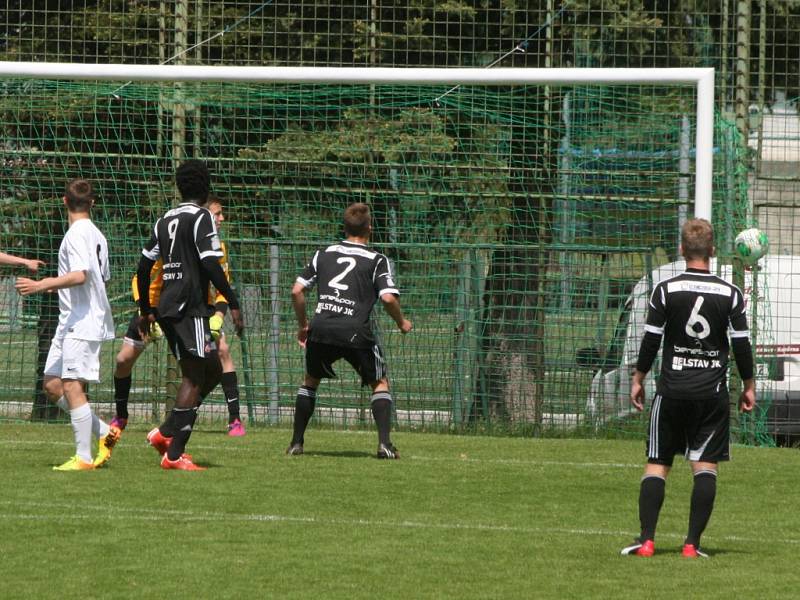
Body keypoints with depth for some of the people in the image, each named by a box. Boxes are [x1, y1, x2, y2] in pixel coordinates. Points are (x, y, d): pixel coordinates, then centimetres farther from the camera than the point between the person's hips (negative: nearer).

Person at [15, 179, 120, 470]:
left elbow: (80, 276, -25)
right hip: (73, 323, 10)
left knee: (71, 386, -9)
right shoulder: (96, 235, 15)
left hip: (81, 323, -10)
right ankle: (105, 432, 13)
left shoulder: (77, 233, -13)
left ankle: (83, 457, -9)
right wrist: (56, 284, 33)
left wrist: (42, 285, -22)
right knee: (52, 385, 11)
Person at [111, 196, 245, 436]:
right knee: (125, 358, -4)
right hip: (157, 305, -2)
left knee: (222, 350, -19)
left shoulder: (217, 247, -13)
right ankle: (120, 416, 21)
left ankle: (235, 419, -14)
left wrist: (217, 316, -22)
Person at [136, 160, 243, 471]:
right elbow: (210, 265, -17)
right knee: (194, 377, -6)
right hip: (190, 308, -8)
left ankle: (165, 432, 8)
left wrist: (145, 311, 25)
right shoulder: (201, 218, -7)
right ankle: (174, 454, -12)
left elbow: (144, 265, 17)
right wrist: (233, 305, -14)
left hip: (167, 309, 8)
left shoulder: (165, 220, 16)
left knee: (212, 371, 16)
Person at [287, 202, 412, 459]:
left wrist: (302, 325, 25)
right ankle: (384, 443, -3)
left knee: (310, 380, 25)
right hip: (356, 331, -3)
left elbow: (297, 291, 12)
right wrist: (401, 322, 12)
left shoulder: (323, 254, 16)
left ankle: (296, 442, 21)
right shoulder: (377, 260, 5)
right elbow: (388, 298, -7)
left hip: (321, 329, 3)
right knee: (380, 383, 13)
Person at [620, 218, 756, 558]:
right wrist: (749, 387, 15)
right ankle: (692, 543, -6)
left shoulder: (665, 290, -4)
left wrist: (638, 380, 10)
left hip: (672, 390, -1)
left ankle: (646, 540, -6)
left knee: (657, 464, 4)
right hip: (713, 391, 1)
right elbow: (741, 344, 3)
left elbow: (650, 340, -2)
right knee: (706, 466, 1)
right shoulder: (731, 294, 0)